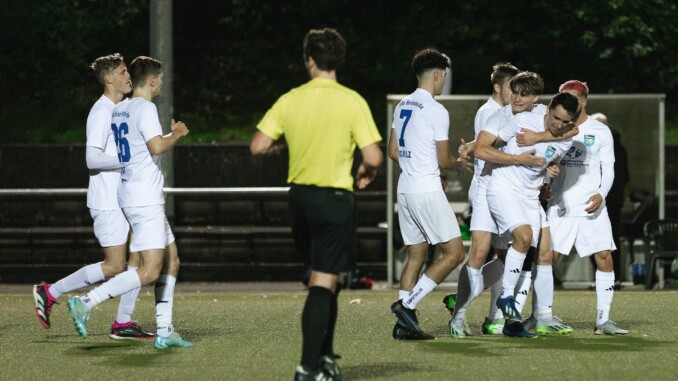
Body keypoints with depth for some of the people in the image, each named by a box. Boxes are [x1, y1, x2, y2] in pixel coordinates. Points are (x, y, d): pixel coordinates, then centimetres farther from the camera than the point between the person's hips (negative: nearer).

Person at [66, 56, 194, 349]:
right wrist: (177, 134, -3)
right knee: (150, 272, -14)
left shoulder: (120, 109, 15)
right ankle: (86, 302, -17)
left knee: (171, 260, 14)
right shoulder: (145, 108, -12)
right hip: (145, 200, -10)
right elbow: (156, 147, -22)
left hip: (135, 196, 10)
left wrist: (170, 135, 25)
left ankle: (164, 331, 11)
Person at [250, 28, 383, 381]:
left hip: (299, 196, 5)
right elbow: (373, 157, -15)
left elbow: (258, 146, -2)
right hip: (335, 199, -4)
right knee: (324, 285, -2)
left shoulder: (289, 100, -1)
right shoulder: (352, 102, -11)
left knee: (324, 281, 21)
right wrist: (366, 173, 7)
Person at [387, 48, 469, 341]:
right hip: (427, 191, -8)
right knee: (454, 253, -3)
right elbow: (443, 160, -8)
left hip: (405, 189, 8)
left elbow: (393, 152, 18)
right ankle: (407, 304, -13)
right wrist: (460, 164, 12)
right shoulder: (437, 111, -12)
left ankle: (405, 323, 5)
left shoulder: (402, 106, 12)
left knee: (416, 256, 11)